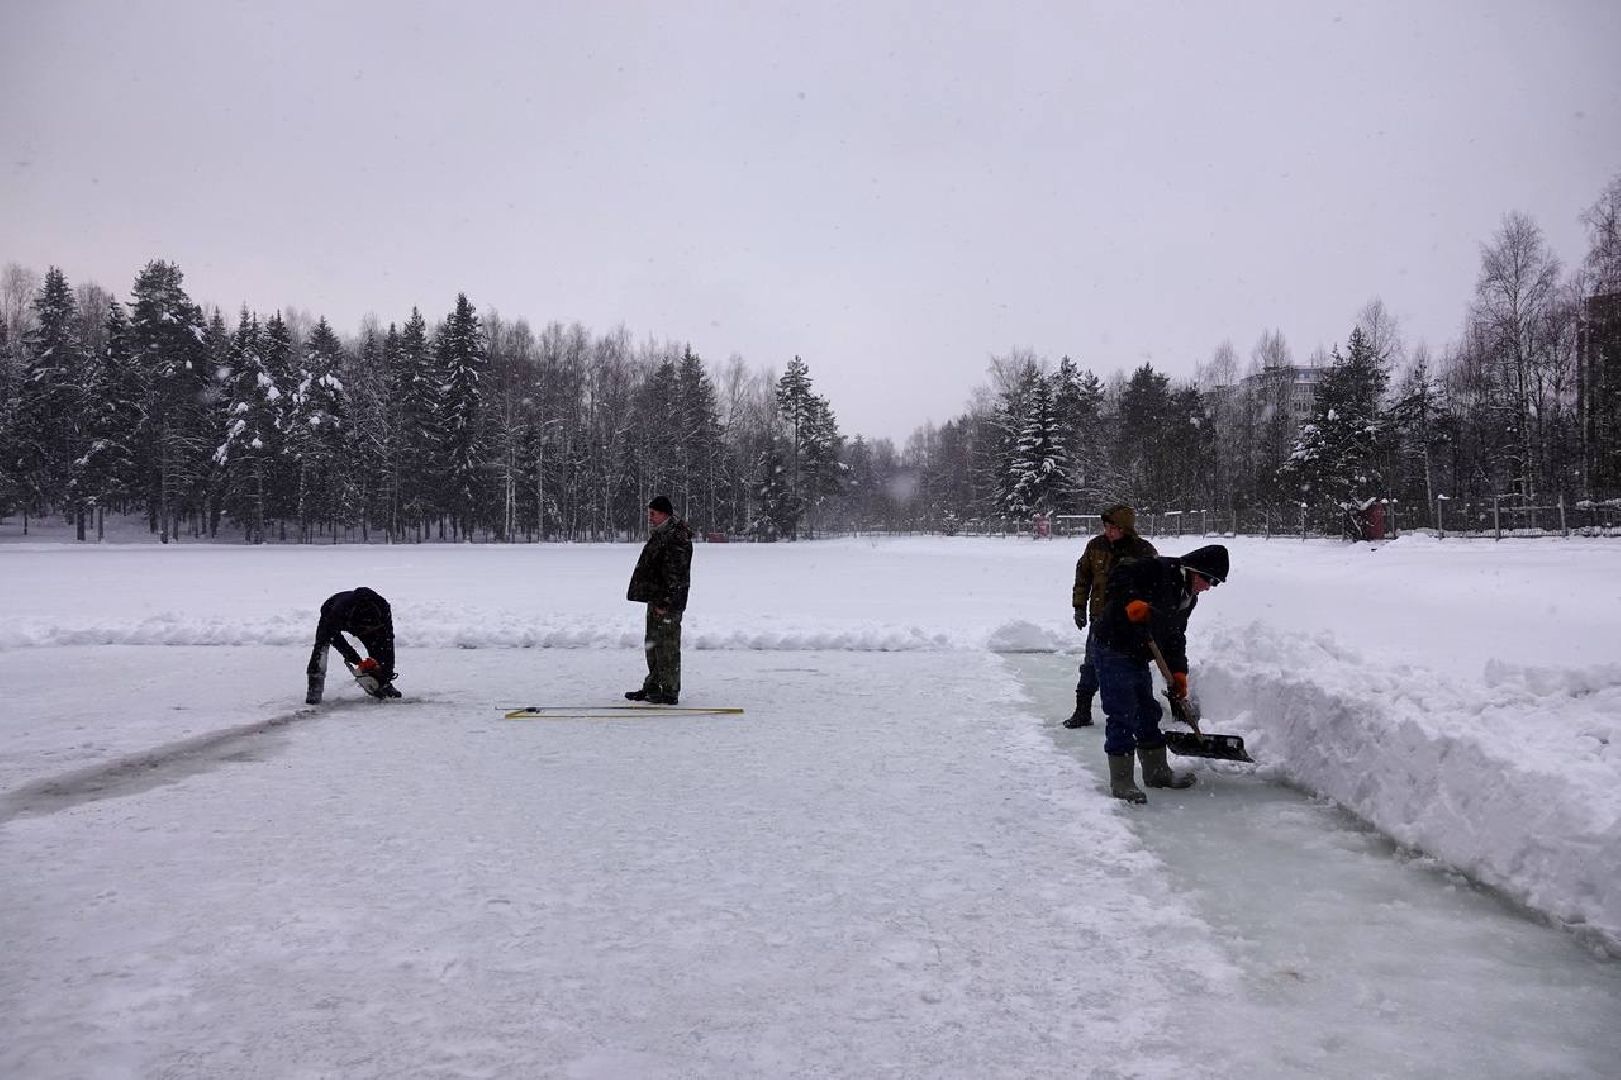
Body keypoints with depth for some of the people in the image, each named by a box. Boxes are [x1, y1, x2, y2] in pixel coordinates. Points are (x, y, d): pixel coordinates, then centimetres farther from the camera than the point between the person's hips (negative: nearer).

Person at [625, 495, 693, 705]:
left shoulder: (675, 538, -17)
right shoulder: (660, 534, 16)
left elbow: (674, 573, -23)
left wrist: (665, 601, -25)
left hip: (668, 603, -11)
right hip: (656, 599, 11)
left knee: (667, 646, -6)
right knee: (653, 644, 18)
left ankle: (670, 692, 0)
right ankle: (653, 687, 28)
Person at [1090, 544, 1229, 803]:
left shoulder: (1188, 599, 10)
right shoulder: (1159, 570, -17)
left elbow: (1175, 638, 15)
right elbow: (1119, 575, -28)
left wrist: (1178, 674, 7)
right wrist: (1132, 601, -43)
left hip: (1139, 656, 10)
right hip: (1113, 648, -10)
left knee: (1149, 714, 18)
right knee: (1122, 716, -8)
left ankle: (1157, 771, 32)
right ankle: (1121, 782, 0)